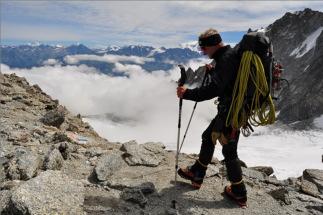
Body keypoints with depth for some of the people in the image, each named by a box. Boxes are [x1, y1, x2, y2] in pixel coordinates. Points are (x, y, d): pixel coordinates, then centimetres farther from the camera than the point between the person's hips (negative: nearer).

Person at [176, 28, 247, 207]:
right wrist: (212, 71, 20)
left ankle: (239, 194, 17)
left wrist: (187, 93, -26)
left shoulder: (226, 59, -23)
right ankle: (196, 174, 32)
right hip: (228, 109, 10)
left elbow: (214, 89, -32)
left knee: (229, 151, 2)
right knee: (208, 137, 18)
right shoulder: (228, 55, 10)